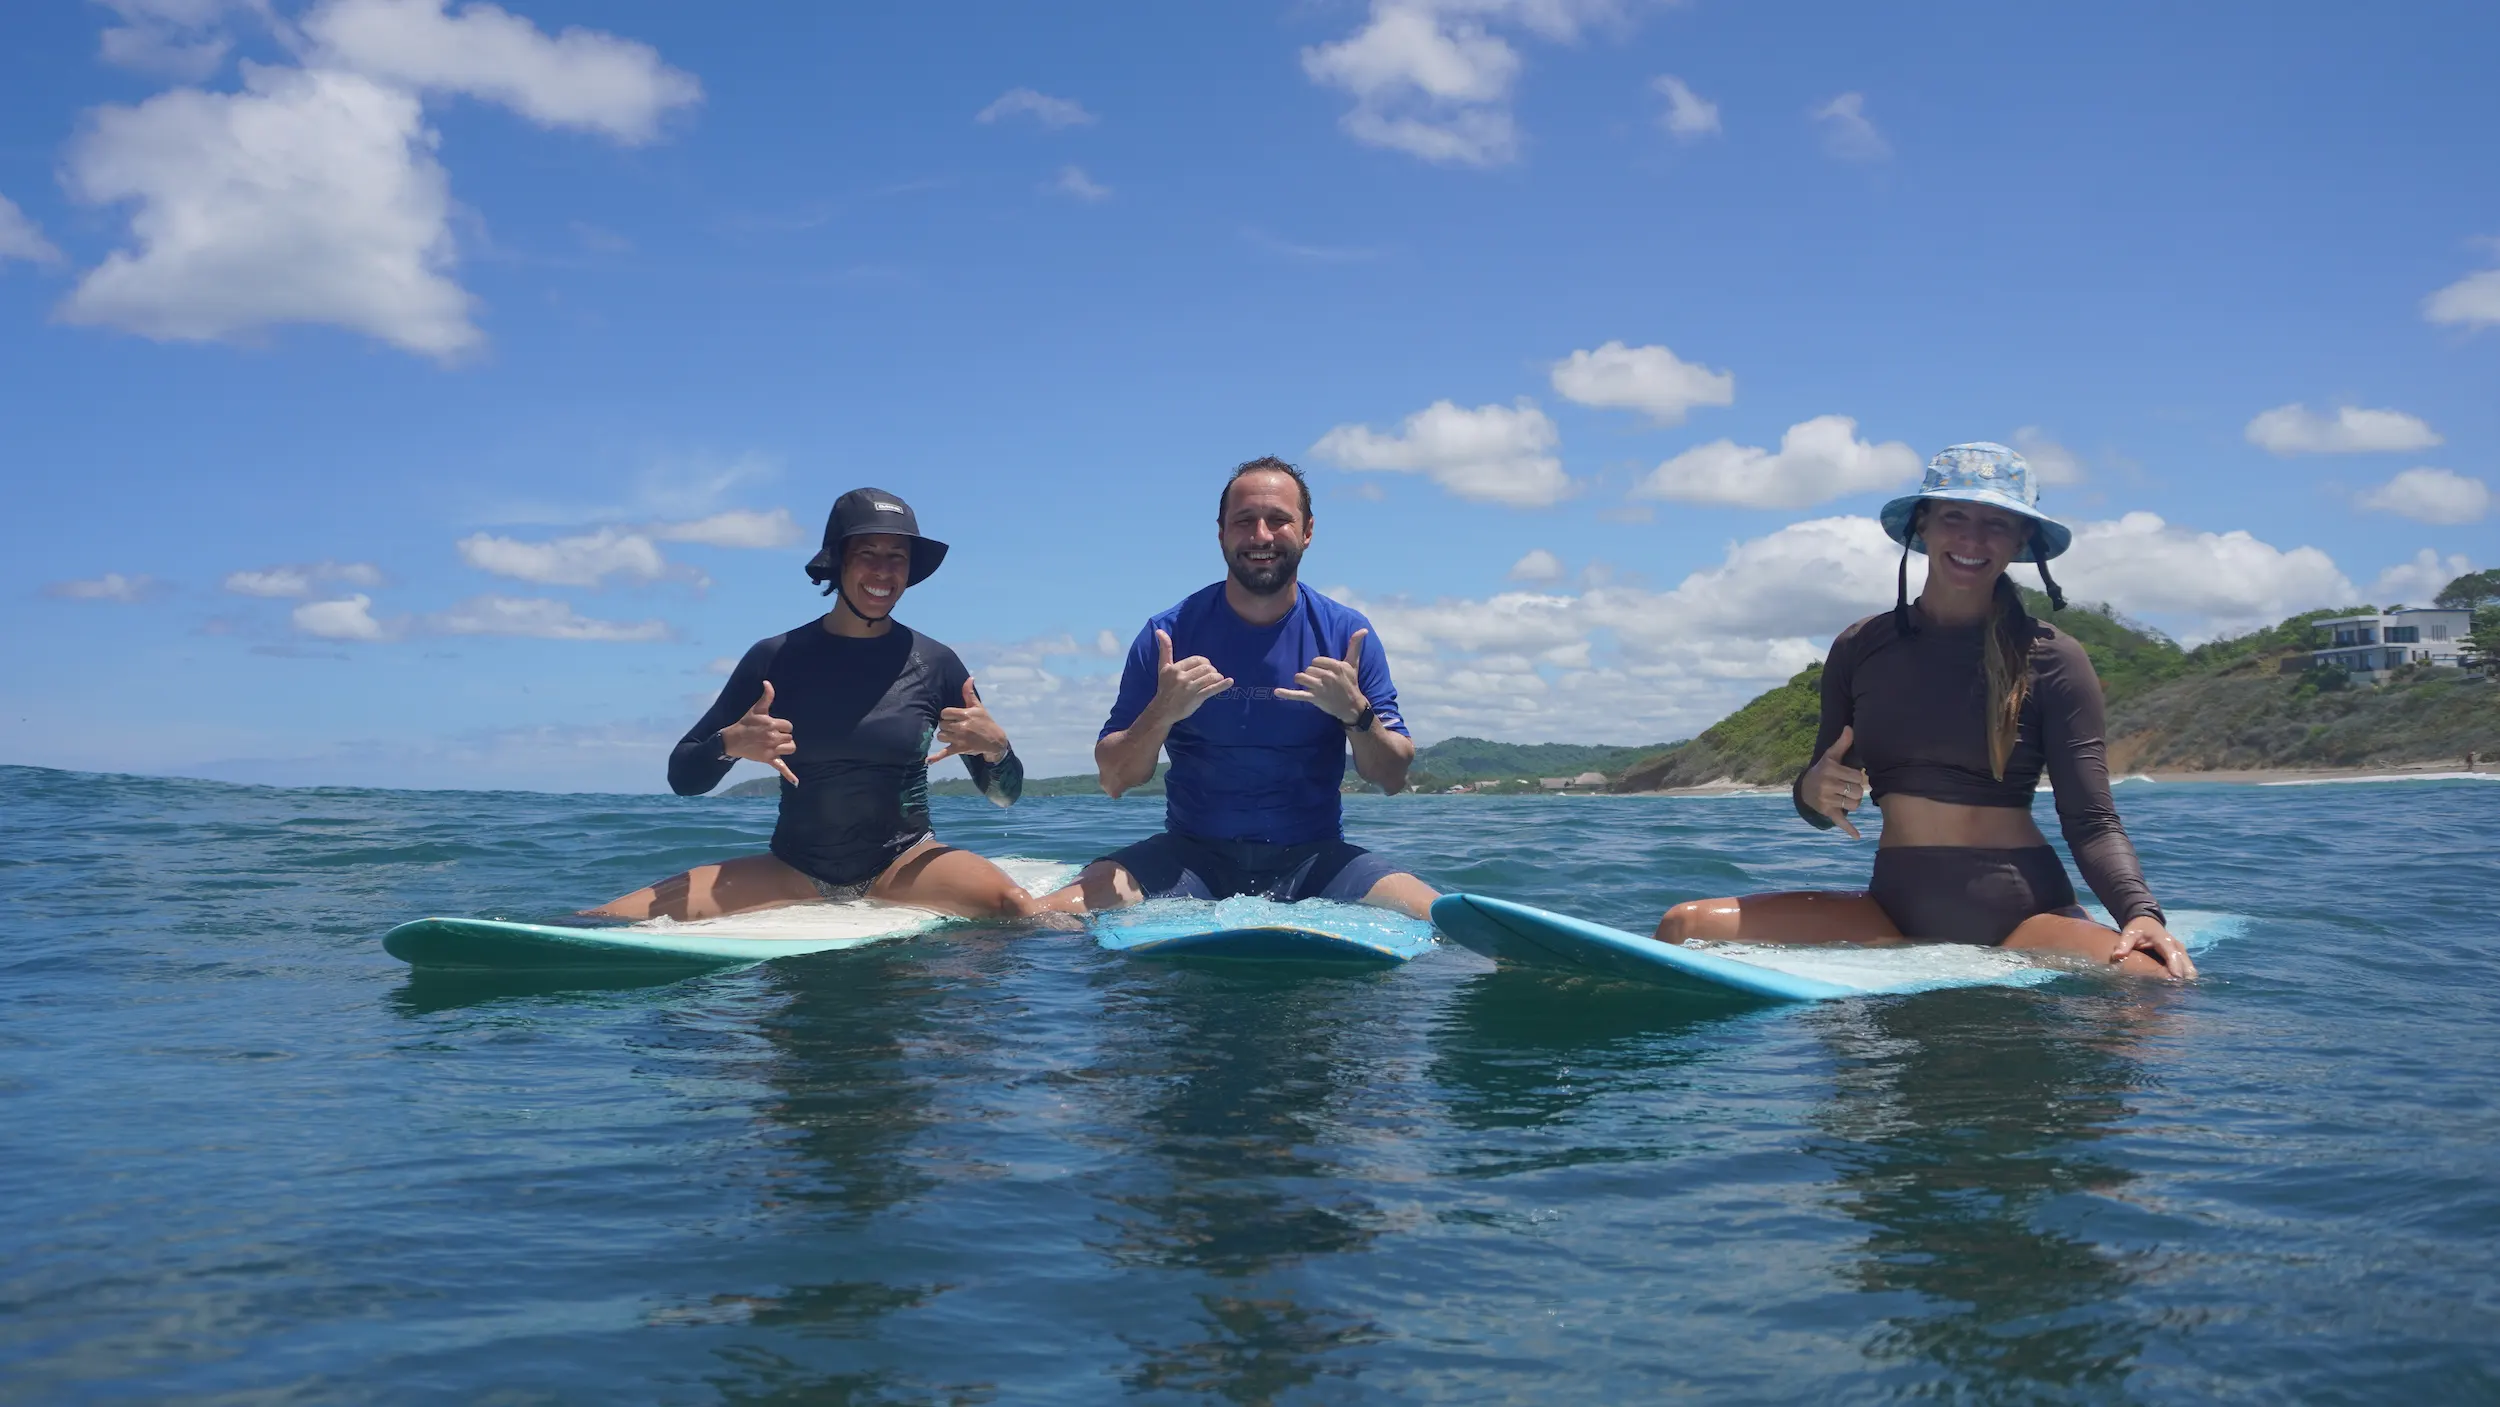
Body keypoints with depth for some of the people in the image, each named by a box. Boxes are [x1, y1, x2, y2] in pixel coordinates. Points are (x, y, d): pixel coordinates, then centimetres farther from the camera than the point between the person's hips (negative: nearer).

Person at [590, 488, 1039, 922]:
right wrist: (730, 744, -17)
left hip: (904, 864, -2)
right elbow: (683, 778, 4)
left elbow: (1006, 794, 6)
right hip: (793, 872, 2)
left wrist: (994, 747, -16)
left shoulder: (934, 663, -1)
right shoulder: (776, 658, 0)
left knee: (1015, 907, -34)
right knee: (612, 924, -15)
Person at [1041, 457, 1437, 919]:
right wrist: (1161, 714, -19)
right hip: (1192, 853, -1)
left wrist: (1356, 712, -16)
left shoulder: (1347, 634, 2)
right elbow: (1113, 780, 0)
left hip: (1312, 858, 1)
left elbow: (1392, 779, 3)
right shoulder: (1169, 634, -1)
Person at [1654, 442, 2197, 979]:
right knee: (1688, 927, -17)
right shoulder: (1858, 649, 8)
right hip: (1896, 905, 2)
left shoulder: (2051, 659, -1)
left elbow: (2092, 822, -5)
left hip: (2022, 914, -2)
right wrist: (1812, 790, -9)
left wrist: (2141, 912, -24)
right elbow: (1825, 805, 15)